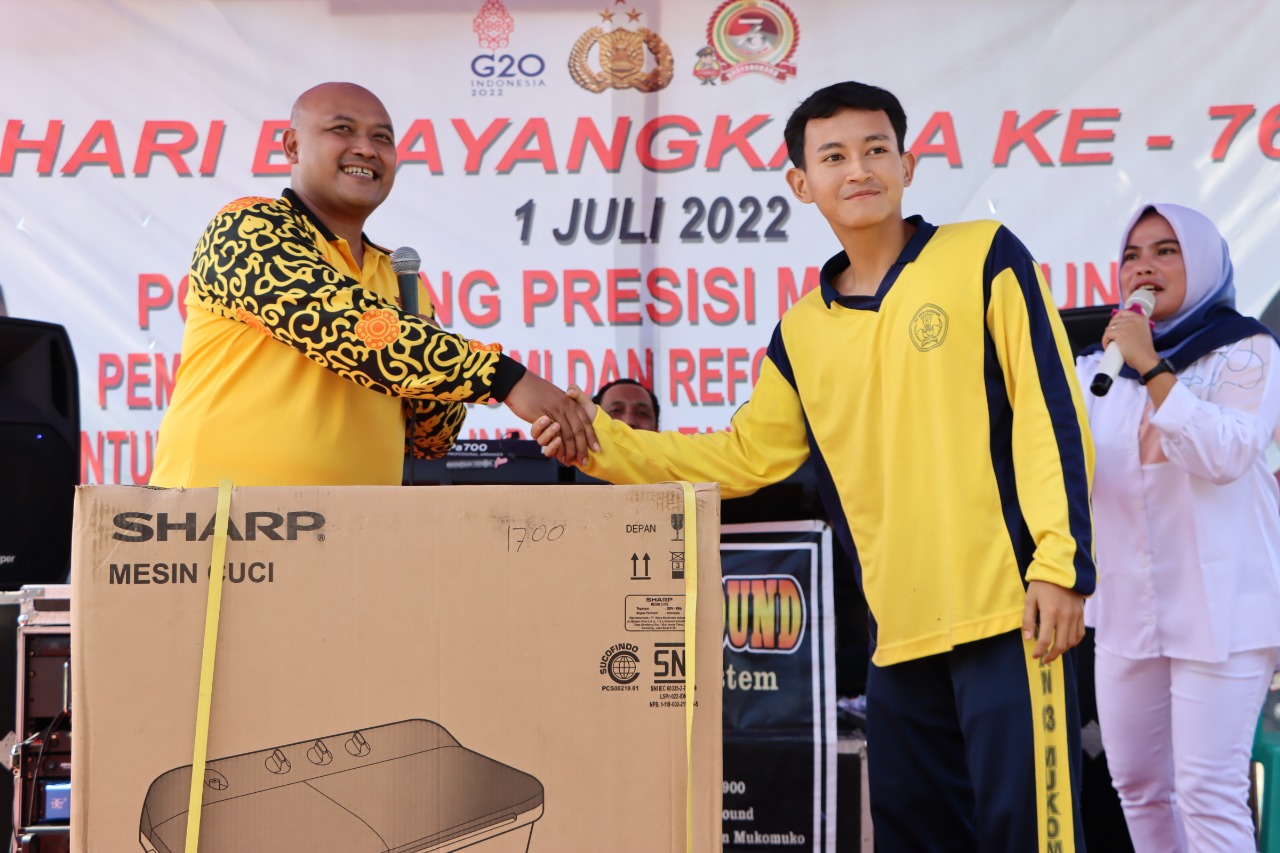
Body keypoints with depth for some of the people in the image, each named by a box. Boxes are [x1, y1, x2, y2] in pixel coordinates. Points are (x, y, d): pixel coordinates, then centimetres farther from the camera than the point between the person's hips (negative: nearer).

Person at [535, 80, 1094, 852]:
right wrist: (603, 441, 6)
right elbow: (742, 458, 16)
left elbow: (1053, 413, -5)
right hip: (901, 632, 6)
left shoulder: (984, 257, -1)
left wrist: (1061, 561, -13)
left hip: (1007, 611, -5)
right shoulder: (803, 332, 12)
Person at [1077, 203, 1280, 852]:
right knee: (1137, 784, 11)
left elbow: (1227, 453, -16)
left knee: (1209, 792, -12)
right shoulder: (1098, 365, 12)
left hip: (1219, 605, -5)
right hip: (1126, 605, 5)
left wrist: (1152, 368, -20)